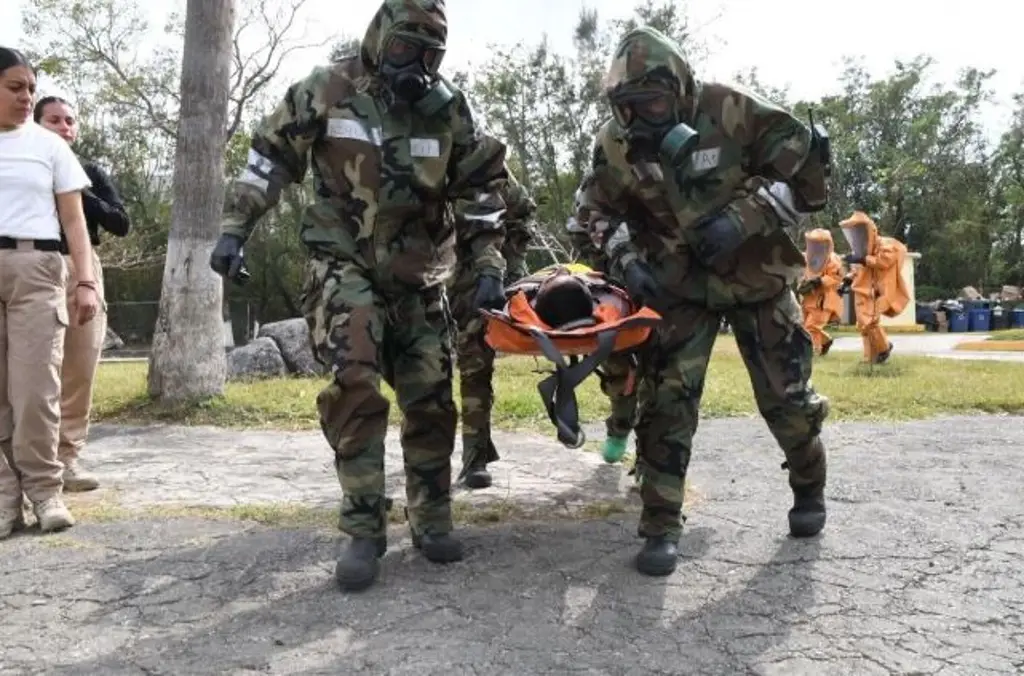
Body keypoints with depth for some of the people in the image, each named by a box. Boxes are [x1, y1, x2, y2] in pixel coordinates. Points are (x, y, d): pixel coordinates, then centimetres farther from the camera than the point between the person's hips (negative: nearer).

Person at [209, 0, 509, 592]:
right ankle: (364, 532, -7)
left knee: (431, 401, 6)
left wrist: (489, 267, -3)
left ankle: (432, 520, 24)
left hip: (419, 277, 3)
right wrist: (235, 230, -5)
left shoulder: (450, 107, 1)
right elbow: (270, 156, 1)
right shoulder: (328, 91, -5)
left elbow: (484, 186, 5)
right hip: (345, 267, -3)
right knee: (355, 389, -20)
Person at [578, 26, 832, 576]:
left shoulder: (730, 111, -22)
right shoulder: (614, 146, -13)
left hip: (756, 276, -1)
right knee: (665, 400, -9)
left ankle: (810, 489, 37)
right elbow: (604, 215, 3)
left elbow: (807, 169, -18)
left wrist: (744, 216, -30)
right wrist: (627, 261, -15)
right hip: (680, 286, 1)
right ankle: (661, 526, 2)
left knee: (786, 395, 8)